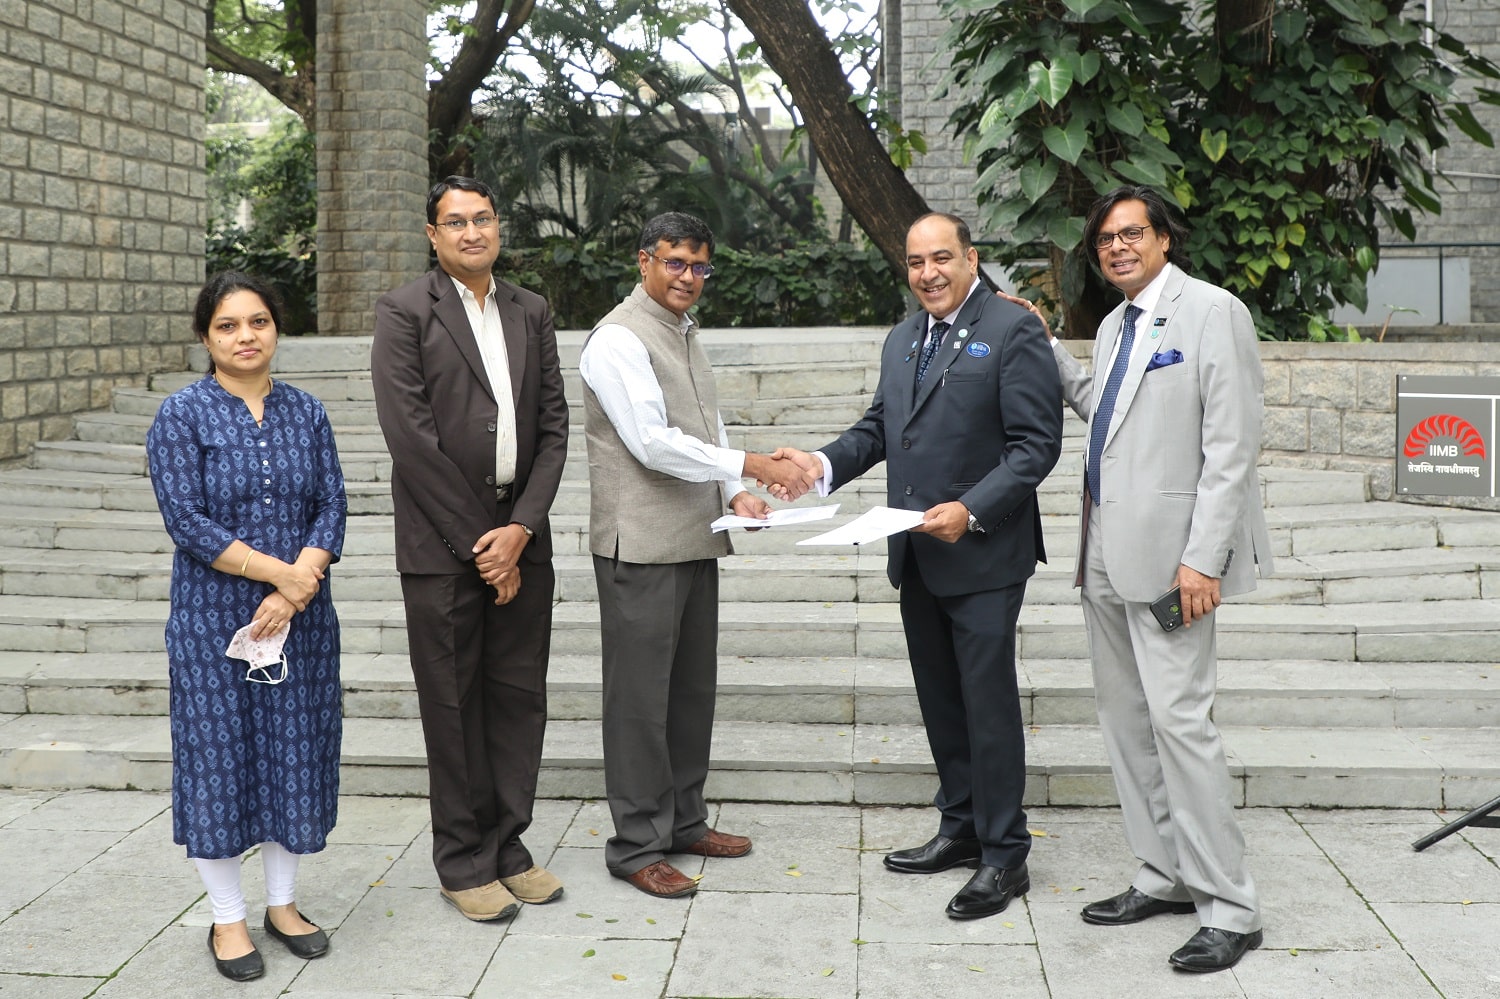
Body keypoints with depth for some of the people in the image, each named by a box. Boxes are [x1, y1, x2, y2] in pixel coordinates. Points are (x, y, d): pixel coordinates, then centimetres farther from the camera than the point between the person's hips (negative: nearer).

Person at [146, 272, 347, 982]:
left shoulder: (305, 413, 6)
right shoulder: (182, 416, -5)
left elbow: (332, 507, 0)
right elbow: (186, 520, -13)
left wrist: (291, 596, -13)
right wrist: (279, 571, -17)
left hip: (300, 621, 4)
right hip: (213, 622, -3)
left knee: (295, 753, 10)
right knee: (219, 756, 3)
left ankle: (282, 903, 27)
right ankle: (228, 918, 18)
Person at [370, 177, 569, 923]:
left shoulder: (531, 313, 11)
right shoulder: (404, 311, -4)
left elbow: (553, 427, 7)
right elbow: (410, 435, -11)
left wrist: (521, 528, -6)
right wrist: (477, 541, -12)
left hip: (520, 537, 5)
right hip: (441, 543, -4)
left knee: (520, 695, 9)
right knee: (453, 703, 4)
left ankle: (508, 845, 23)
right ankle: (464, 862, 16)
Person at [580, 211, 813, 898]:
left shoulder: (686, 334, 18)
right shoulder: (619, 339, -11)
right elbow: (652, 443, -20)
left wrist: (735, 495, 5)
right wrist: (751, 466, -21)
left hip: (695, 540, 9)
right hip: (641, 546, -9)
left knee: (693, 686, 16)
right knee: (640, 695, -2)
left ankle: (684, 821, 29)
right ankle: (637, 846, 7)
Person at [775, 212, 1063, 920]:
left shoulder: (1012, 331, -9)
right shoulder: (902, 340, 15)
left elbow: (1036, 444, -13)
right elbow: (878, 428, 18)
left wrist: (972, 510, -23)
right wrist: (824, 463, -1)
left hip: (983, 553, -8)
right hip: (917, 557, 8)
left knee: (988, 704, -2)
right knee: (940, 701, 16)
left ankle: (1004, 855, 10)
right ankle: (961, 829, 30)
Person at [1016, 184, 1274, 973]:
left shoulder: (1210, 311, -8)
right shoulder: (1114, 326, 17)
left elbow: (1232, 444, -14)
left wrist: (1203, 559, -19)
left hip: (1168, 553, -8)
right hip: (1107, 554, 9)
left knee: (1179, 720, -9)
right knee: (1124, 719, 12)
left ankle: (1228, 908, 1)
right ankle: (1164, 877, 23)